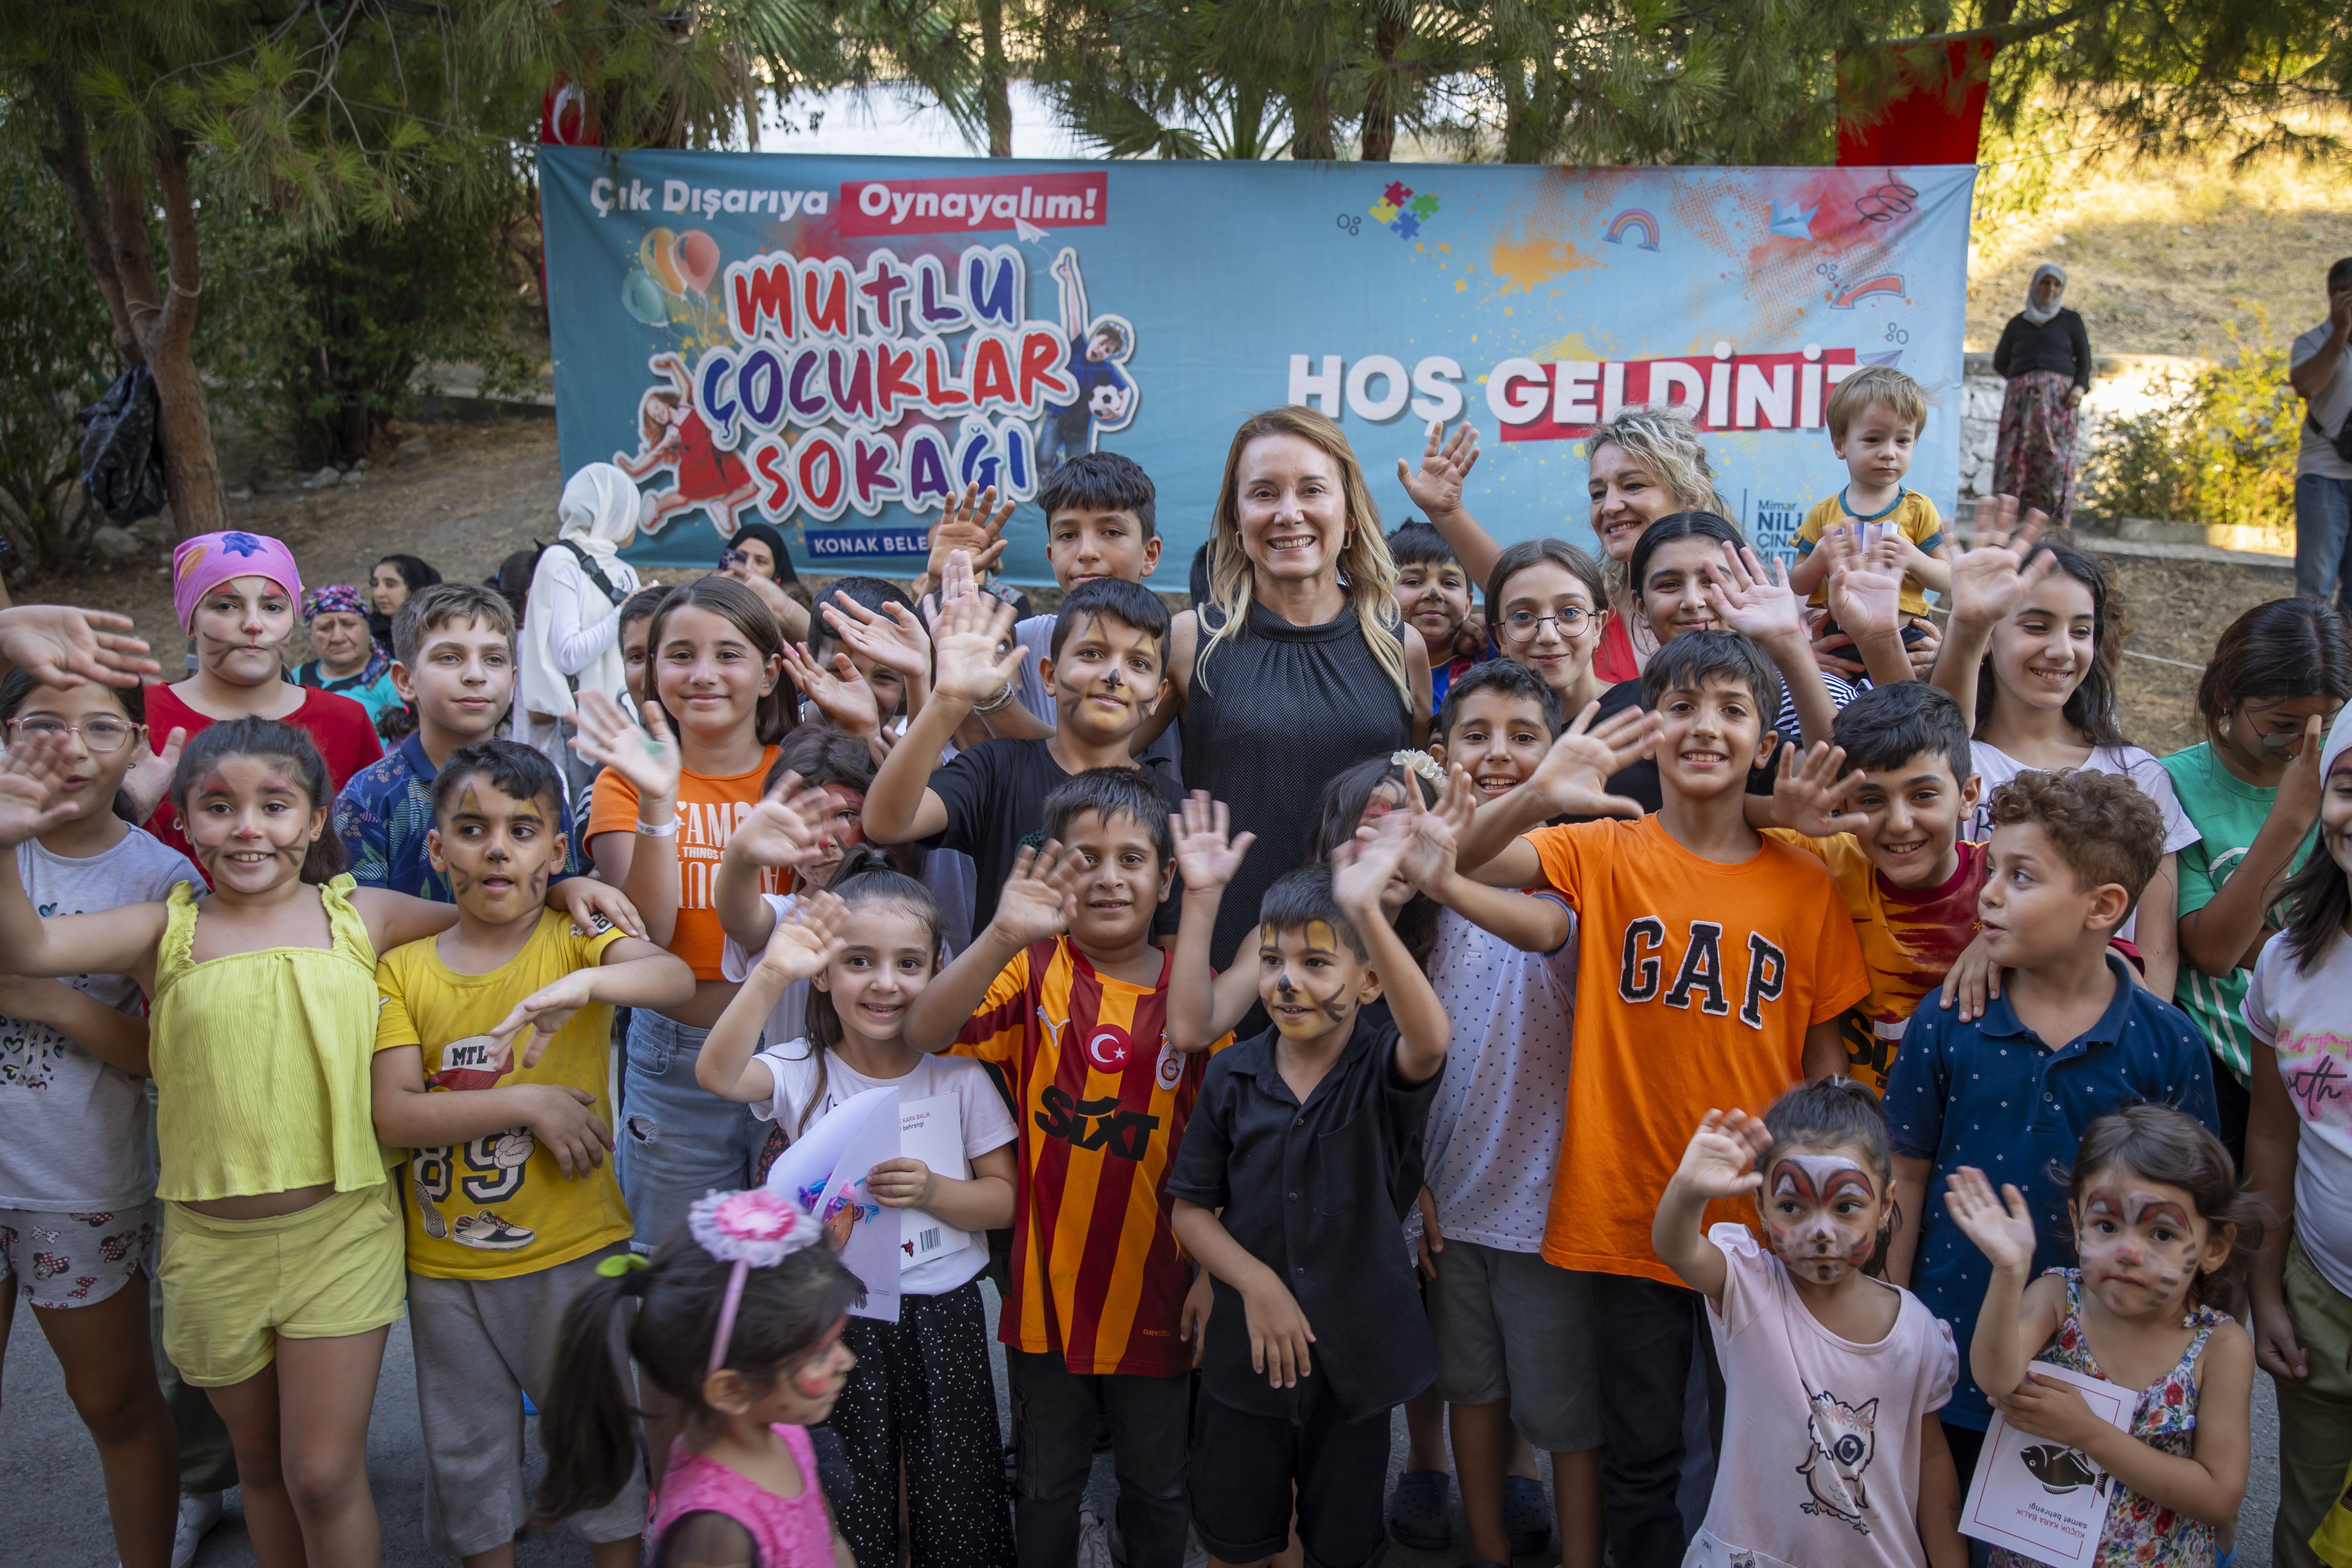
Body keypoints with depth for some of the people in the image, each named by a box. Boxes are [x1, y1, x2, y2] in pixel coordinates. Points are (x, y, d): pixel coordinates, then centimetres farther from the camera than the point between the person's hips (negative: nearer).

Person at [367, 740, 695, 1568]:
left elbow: (676, 977, -27)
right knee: (468, 1452, 19)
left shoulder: (574, 939, -8)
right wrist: (527, 1104, -20)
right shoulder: (403, 969, -2)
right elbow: (392, 1113, -11)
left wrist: (582, 984, -45)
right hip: (446, 1262, 2)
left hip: (576, 1251, -2)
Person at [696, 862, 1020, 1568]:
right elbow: (718, 1074, -30)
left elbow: (1002, 1200, 0)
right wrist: (770, 976, -45)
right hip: (838, 1318, -1)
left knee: (956, 1511, 11)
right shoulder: (803, 1071, -8)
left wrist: (933, 1191, -20)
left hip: (942, 1319, 1)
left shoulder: (958, 1076, -4)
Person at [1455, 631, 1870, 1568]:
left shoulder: (1805, 886, -2)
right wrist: (1537, 798, -40)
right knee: (1640, 1457, 14)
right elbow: (1459, 862, -21)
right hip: (1626, 1213, -1)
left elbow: (1824, 1058, 4)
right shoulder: (1604, 854, -5)